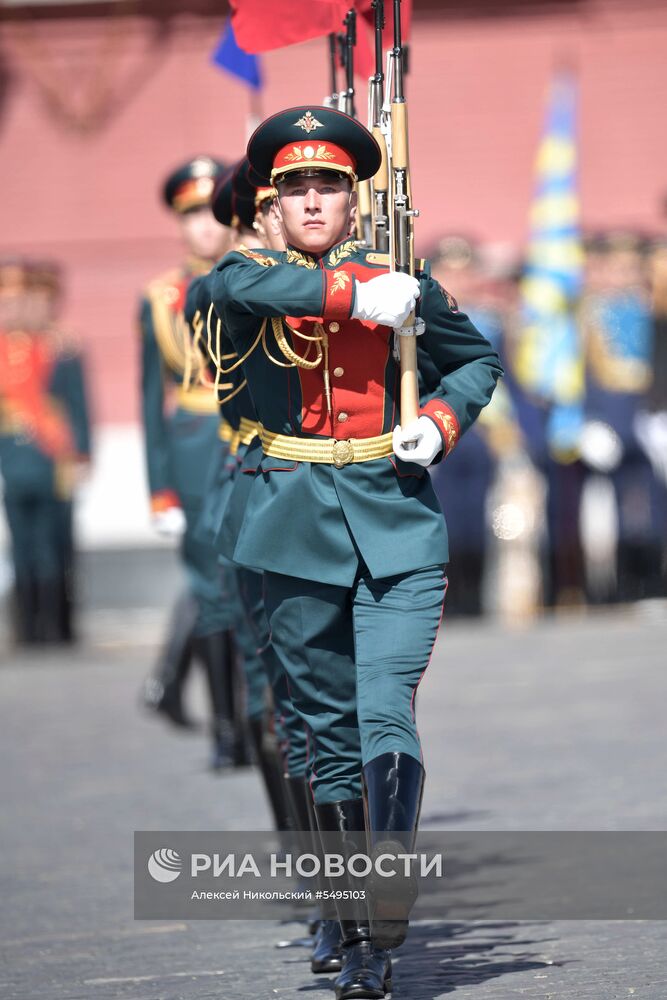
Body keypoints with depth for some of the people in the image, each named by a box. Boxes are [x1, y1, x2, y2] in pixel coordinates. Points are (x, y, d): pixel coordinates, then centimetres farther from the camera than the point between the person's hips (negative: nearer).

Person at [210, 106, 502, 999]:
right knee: (330, 735, 7)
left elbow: (479, 359, 22)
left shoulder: (405, 288, 7)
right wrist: (353, 295, -28)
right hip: (297, 532, 1)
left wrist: (442, 420, 1)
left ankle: (386, 928, -15)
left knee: (387, 723, -15)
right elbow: (236, 287, -22)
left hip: (397, 530, -1)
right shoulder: (257, 280, 4)